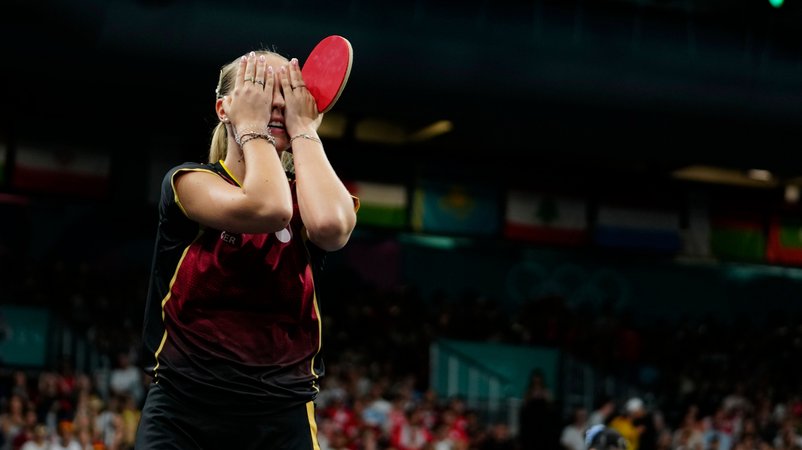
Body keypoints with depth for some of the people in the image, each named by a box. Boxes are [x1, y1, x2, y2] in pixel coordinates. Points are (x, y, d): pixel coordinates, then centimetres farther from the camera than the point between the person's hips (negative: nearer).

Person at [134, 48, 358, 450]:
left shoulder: (311, 196, 7)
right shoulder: (188, 181, 1)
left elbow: (330, 225, -20)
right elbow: (266, 209, -21)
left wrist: (303, 128, -7)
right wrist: (251, 127, -7)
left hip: (282, 416, 2)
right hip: (182, 408, -1)